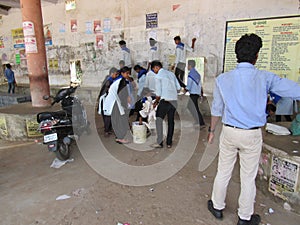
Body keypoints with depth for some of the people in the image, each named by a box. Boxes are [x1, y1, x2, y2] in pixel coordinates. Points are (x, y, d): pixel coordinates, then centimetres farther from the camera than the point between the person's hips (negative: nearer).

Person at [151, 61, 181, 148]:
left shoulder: (158, 76, -4)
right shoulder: (171, 73, 14)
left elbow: (158, 93, -7)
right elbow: (178, 87, 13)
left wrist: (156, 102, 7)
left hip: (165, 101, -6)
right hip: (174, 100, 7)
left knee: (159, 120, 1)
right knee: (171, 121, 10)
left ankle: (159, 142, -2)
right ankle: (169, 143, 16)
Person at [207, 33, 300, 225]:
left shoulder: (223, 79, -4)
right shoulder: (265, 78, -10)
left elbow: (217, 109, 3)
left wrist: (212, 130, 15)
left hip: (229, 132, 2)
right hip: (252, 134, -1)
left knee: (223, 172, 17)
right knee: (248, 177, 14)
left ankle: (217, 207, 36)